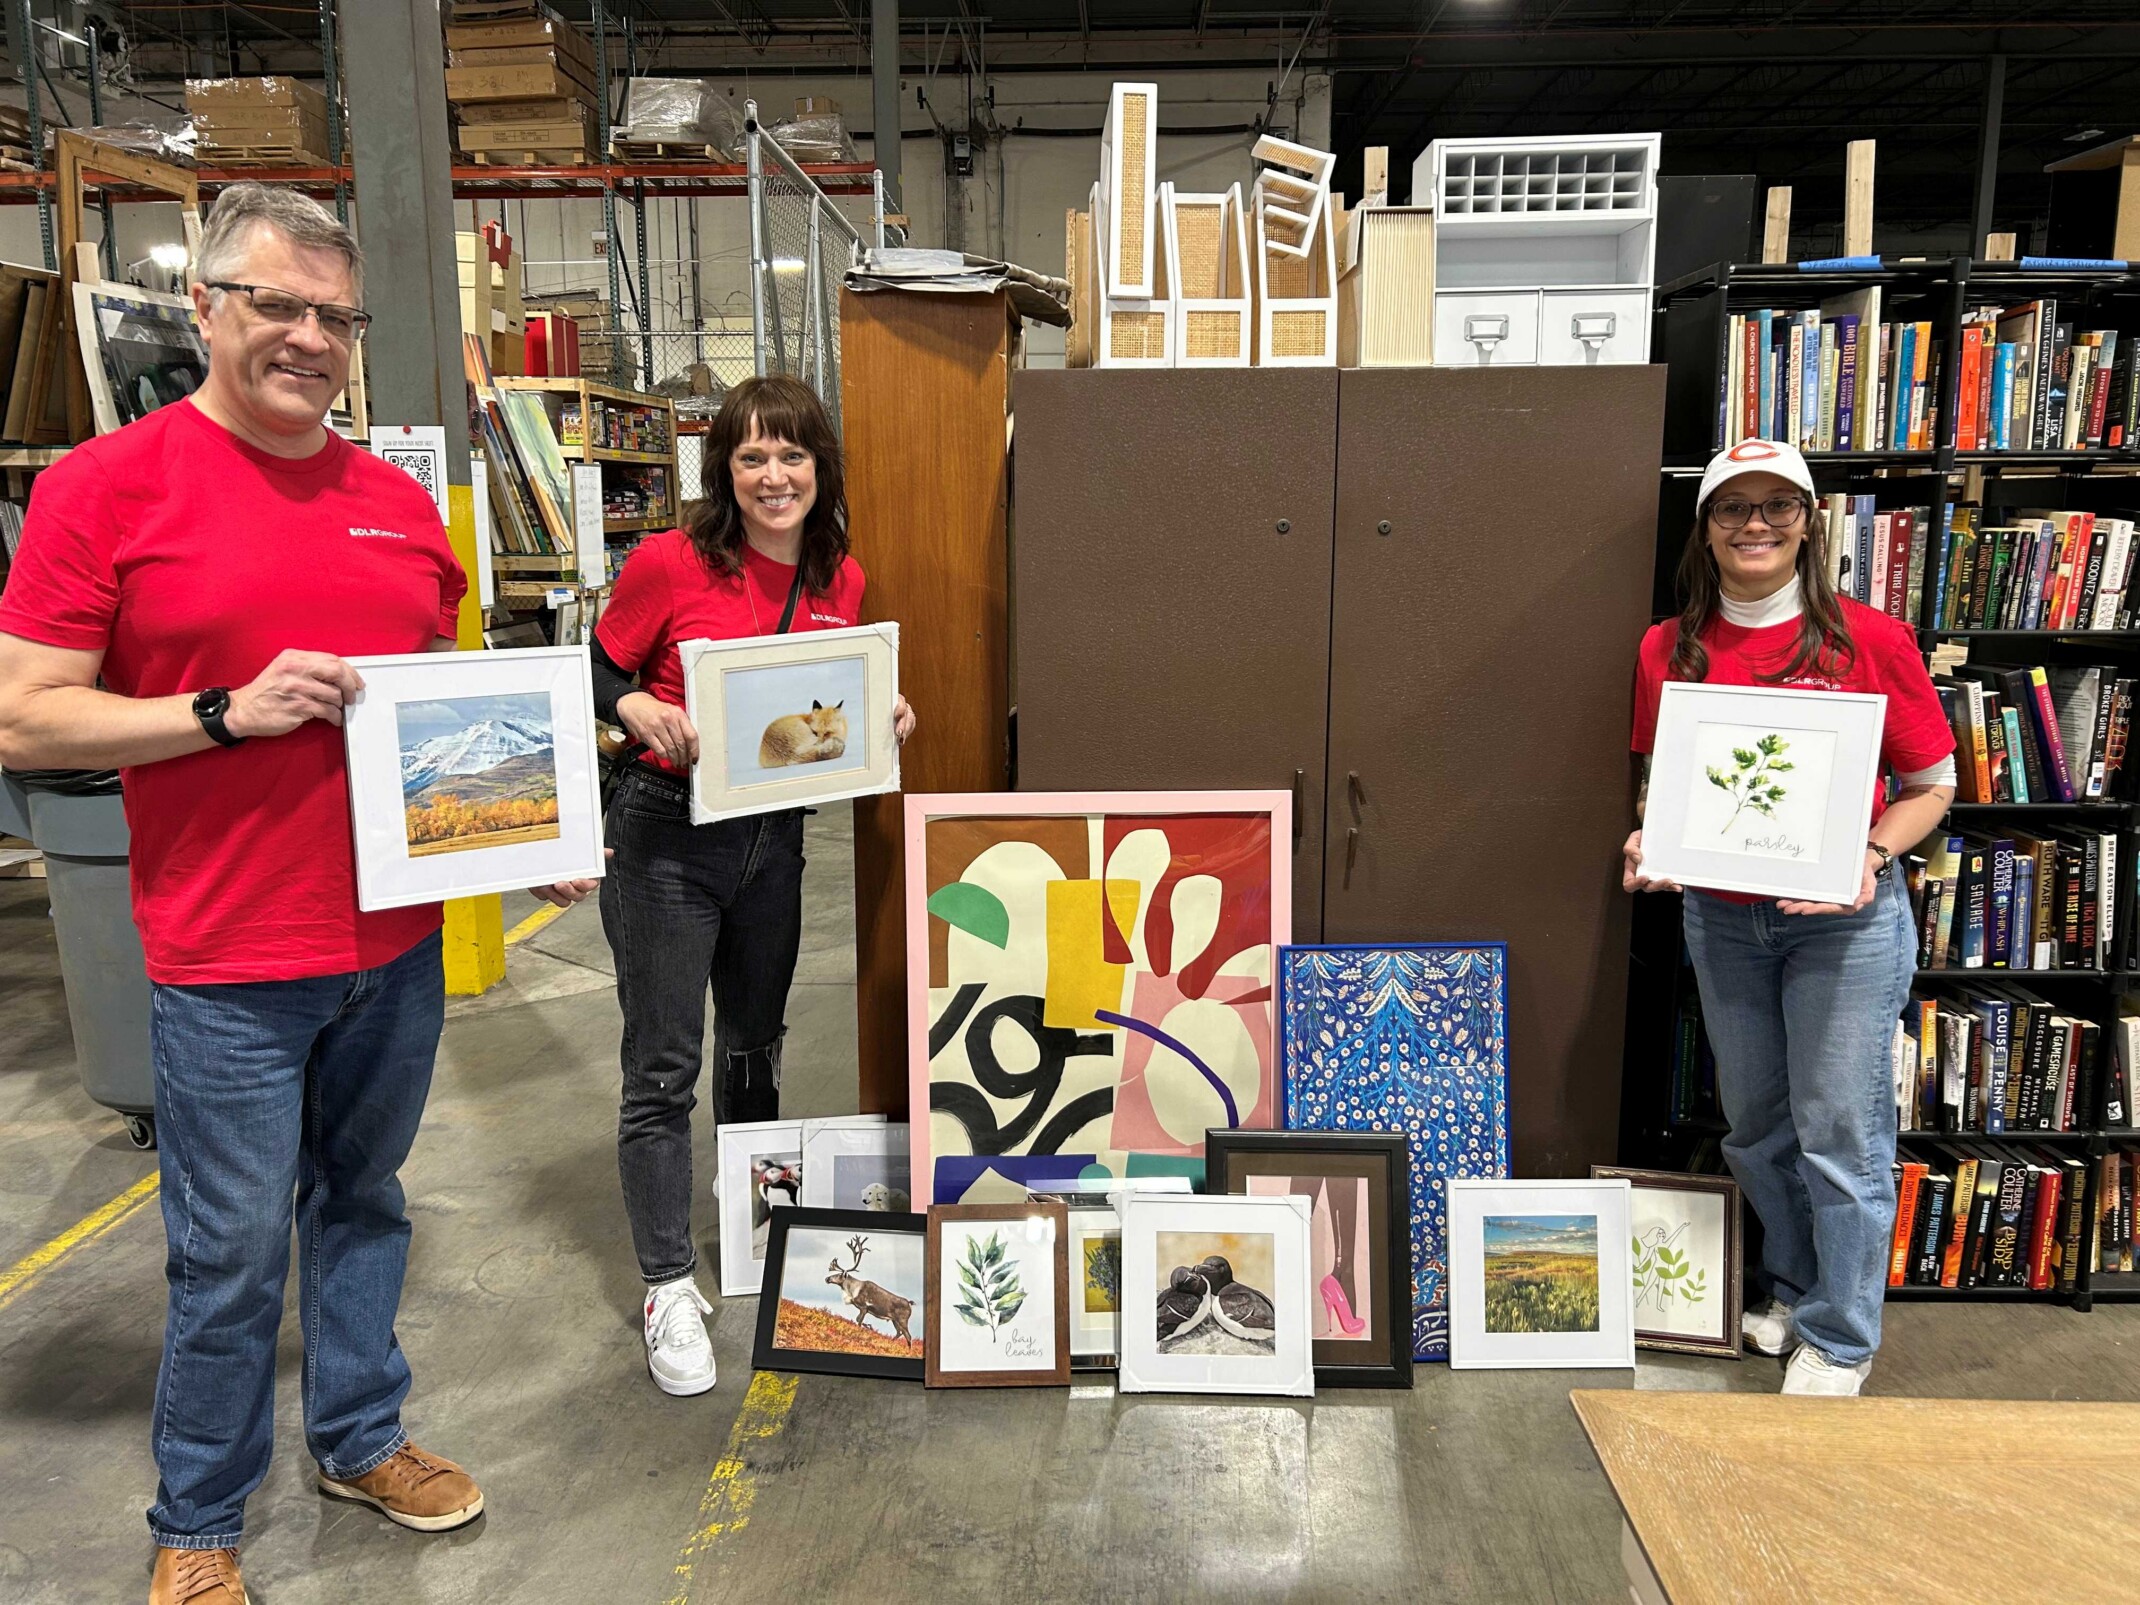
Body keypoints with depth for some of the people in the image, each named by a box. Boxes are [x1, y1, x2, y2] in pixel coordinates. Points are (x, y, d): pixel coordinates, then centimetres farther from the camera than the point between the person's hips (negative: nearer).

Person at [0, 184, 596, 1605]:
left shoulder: (399, 503, 7)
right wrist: (230, 711, -20)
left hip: (398, 941, 5)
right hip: (227, 963, -4)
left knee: (363, 1201, 20)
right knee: (233, 1251, 8)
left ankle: (361, 1437, 41)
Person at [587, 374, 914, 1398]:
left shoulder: (840, 581, 2)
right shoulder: (671, 564, -13)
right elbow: (597, 671, -3)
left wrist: (882, 719, -5)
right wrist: (641, 711, -23)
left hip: (774, 834, 5)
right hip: (667, 833, -5)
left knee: (755, 1043, 21)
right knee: (664, 1068, 0)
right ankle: (668, 1288, 14)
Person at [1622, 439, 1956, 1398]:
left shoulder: (1868, 640, -7)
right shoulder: (1670, 652, 2)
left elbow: (1931, 786, -2)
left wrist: (1871, 857, -19)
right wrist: (1648, 844, -8)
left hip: (1845, 921, -3)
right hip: (1721, 917, 4)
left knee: (1840, 1131, 2)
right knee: (1755, 1125, 15)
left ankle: (1839, 1339, 20)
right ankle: (1794, 1290, 37)